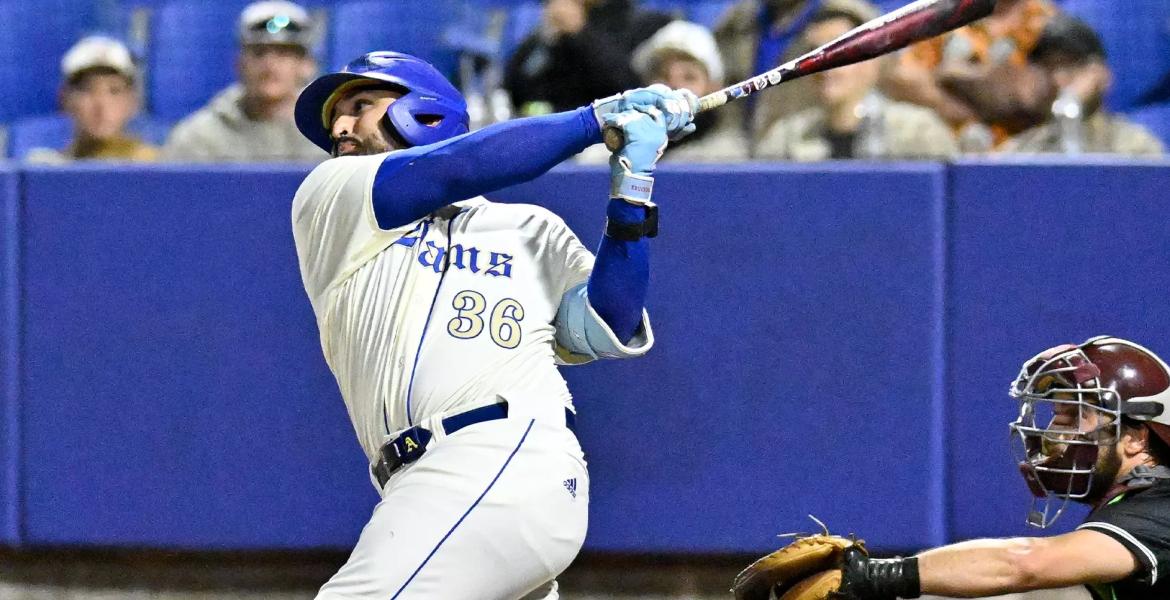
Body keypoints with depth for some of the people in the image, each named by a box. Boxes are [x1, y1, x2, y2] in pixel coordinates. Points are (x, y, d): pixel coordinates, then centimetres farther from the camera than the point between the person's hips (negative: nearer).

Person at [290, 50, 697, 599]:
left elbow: (608, 332, 6)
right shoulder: (327, 199, 21)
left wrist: (632, 187, 1)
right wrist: (602, 116, 11)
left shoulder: (530, 229, 20)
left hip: (512, 459, -4)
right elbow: (453, 168, 7)